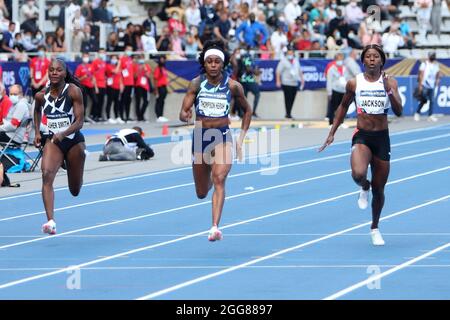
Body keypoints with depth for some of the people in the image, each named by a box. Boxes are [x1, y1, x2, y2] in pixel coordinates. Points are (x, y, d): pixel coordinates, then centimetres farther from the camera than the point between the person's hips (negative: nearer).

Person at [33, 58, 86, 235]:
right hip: (52, 141, 1)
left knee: (75, 191, 13)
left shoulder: (74, 91, -14)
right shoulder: (41, 95, -5)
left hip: (73, 140, -1)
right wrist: (37, 132, 11)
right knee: (46, 174, -28)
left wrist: (63, 134, -34)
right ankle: (51, 222, -36)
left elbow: (79, 122, -18)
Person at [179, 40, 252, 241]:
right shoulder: (197, 83, -5)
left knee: (219, 179, -27)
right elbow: (183, 112, -9)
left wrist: (241, 138, 5)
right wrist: (185, 116, -34)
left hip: (223, 136, -2)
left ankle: (215, 227, -34)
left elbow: (247, 110, 11)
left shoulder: (232, 86, -4)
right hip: (200, 136, 2)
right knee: (201, 193, 15)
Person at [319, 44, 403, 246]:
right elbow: (343, 106, 15)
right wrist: (332, 133, 15)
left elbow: (399, 112, -12)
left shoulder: (390, 82, -3)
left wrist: (390, 92, -28)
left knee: (379, 189, 9)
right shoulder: (354, 83, -1)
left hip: (382, 138, 1)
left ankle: (375, 228, 32)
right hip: (361, 136, -1)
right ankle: (364, 188, 7)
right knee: (358, 174, -31)